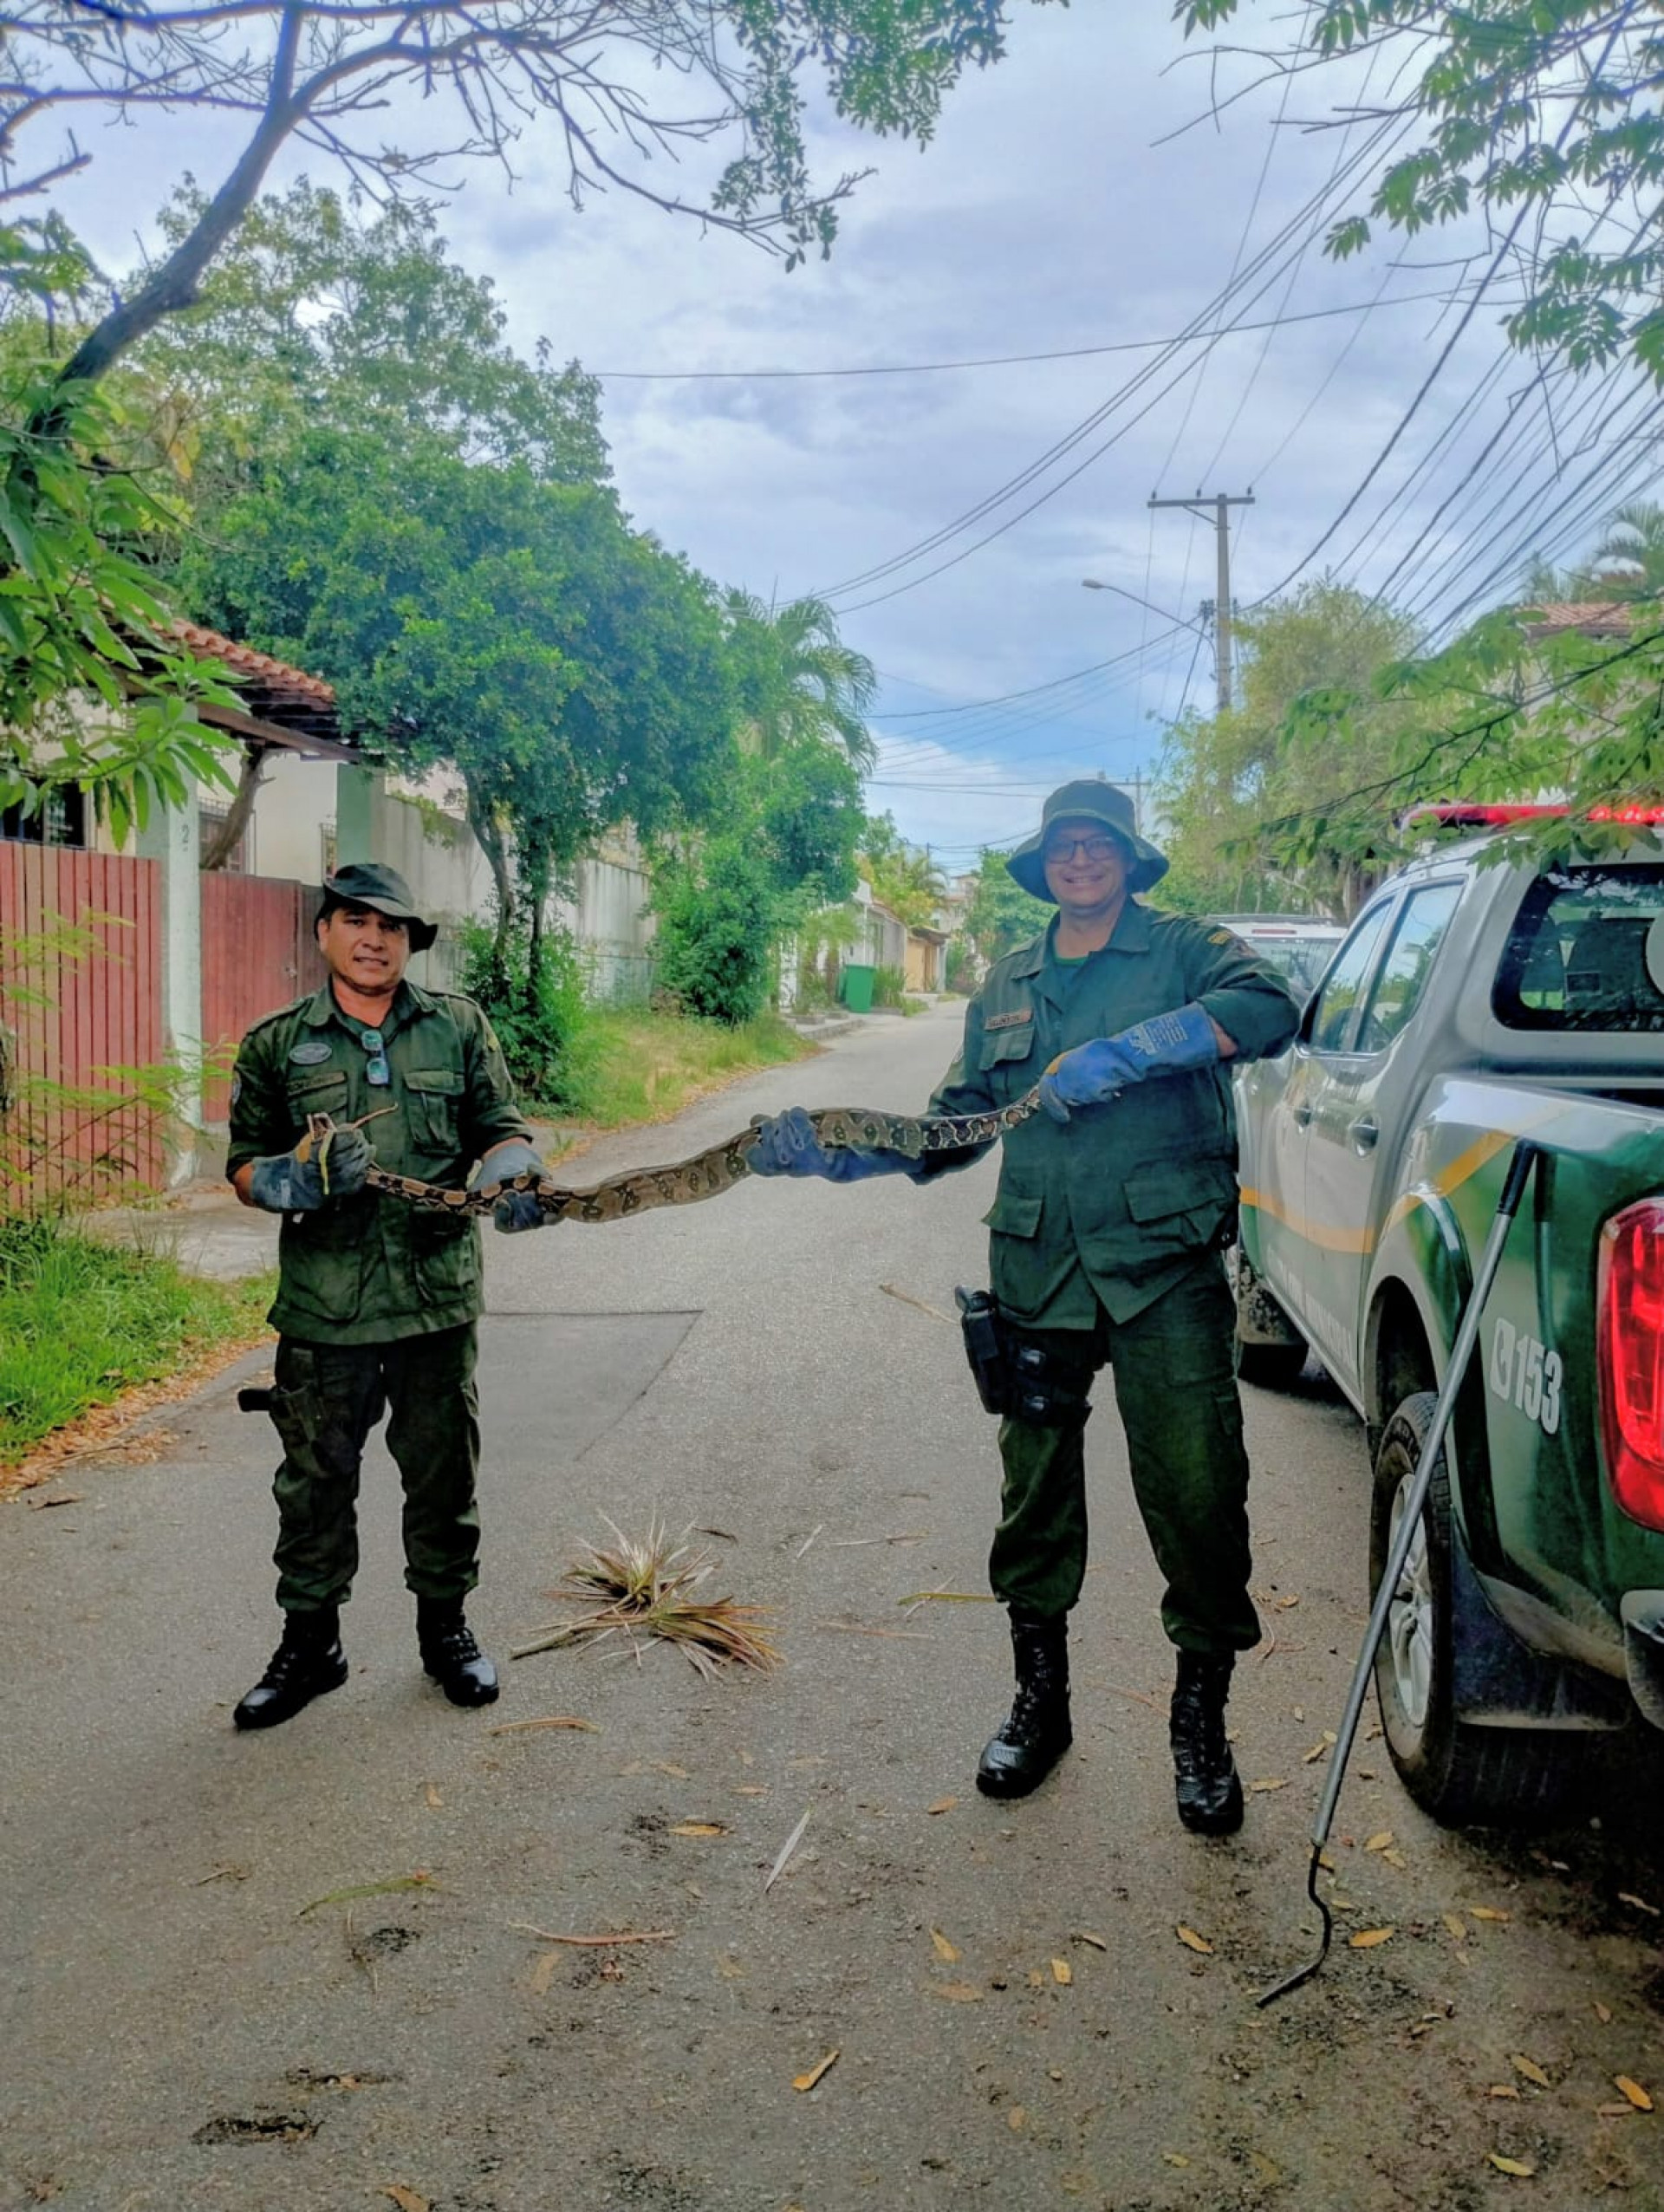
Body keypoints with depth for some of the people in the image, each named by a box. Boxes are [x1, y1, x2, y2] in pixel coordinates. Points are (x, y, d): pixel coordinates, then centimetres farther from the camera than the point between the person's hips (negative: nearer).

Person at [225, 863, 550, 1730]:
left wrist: (513, 1177, -16)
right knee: (316, 1479, 9)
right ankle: (309, 1642, 26)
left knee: (444, 1473, 12)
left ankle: (445, 1626, 30)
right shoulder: (277, 1045, 4)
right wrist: (295, 1180, -18)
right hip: (321, 1309, 0)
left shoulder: (458, 1026, 6)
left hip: (439, 1300, 1)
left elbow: (501, 1128, 7)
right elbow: (245, 1164, 5)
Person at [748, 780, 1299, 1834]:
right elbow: (958, 1124, 15)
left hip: (1165, 1268, -4)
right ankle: (1040, 1698, 30)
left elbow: (1270, 1009, -20)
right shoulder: (1006, 987, 15)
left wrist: (1124, 1053, -28)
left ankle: (1203, 1719, 17)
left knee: (1197, 1490, -3)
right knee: (1036, 1490, 12)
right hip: (1039, 1273, 4)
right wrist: (839, 1154, 2)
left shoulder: (1183, 949, 1)